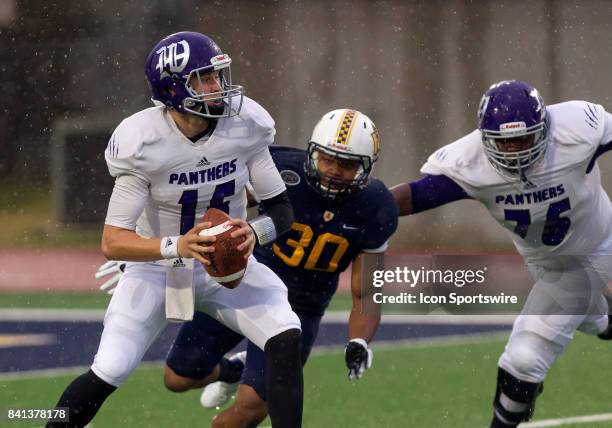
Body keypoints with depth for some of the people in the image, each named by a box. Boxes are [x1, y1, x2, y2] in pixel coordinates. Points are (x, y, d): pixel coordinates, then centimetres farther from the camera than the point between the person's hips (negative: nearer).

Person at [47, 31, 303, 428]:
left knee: (286, 340, -20)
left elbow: (282, 209, -5)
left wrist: (255, 232, -28)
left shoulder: (245, 124, -15)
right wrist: (176, 246, -40)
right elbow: (113, 242, -24)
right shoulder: (142, 143, -25)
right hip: (158, 267, -3)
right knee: (108, 373, -12)